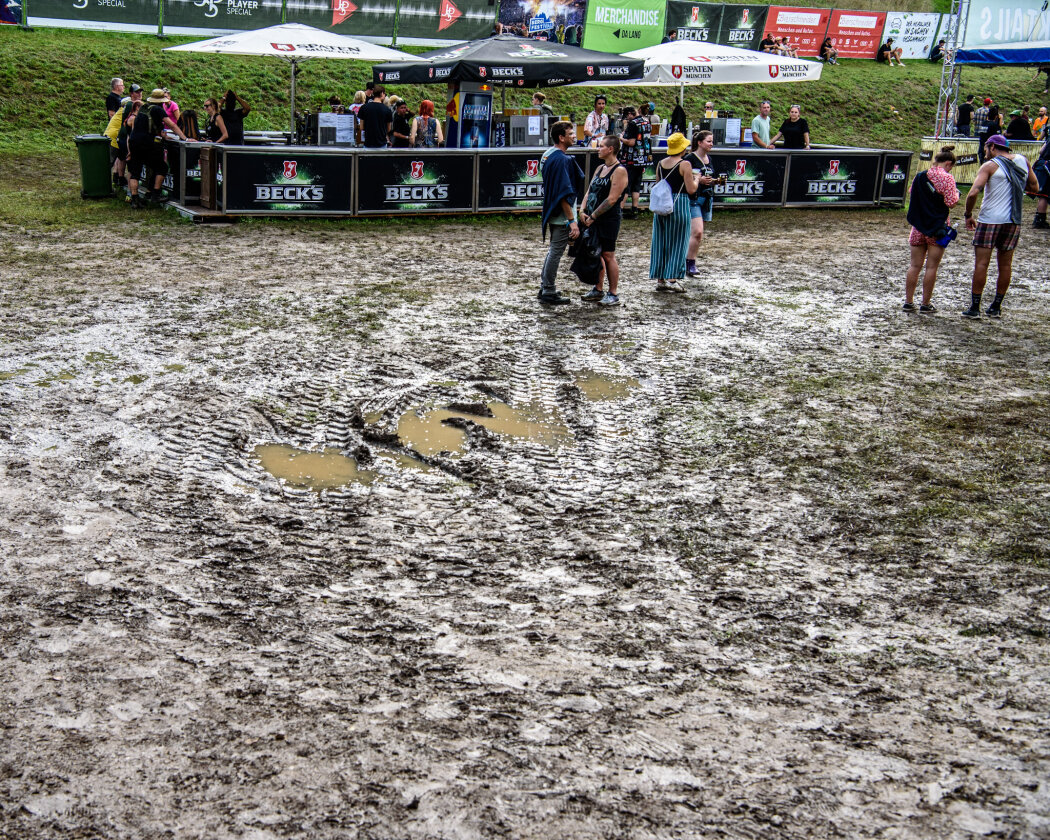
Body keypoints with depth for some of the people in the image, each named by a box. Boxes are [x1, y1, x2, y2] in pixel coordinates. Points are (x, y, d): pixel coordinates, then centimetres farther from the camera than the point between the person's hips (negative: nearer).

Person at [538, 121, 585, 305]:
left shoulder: (548, 155, 9)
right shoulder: (561, 159, -21)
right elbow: (564, 194, -25)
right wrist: (572, 220, -23)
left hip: (552, 213, 10)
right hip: (562, 216, -10)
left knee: (553, 250, 20)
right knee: (556, 252, 0)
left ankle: (545, 288, 28)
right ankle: (549, 292, 8)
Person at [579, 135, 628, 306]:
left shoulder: (619, 171, -13)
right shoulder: (600, 168, 15)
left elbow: (612, 199, -18)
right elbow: (590, 191, 14)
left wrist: (593, 216, -17)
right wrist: (583, 212, -2)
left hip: (609, 220, -8)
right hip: (593, 220, 8)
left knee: (608, 256, -4)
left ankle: (613, 294, 3)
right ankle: (598, 290, 23)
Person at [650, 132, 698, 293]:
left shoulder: (660, 164, 7)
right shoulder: (685, 164, -11)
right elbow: (691, 190, -12)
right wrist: (696, 180, 6)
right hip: (679, 204, -6)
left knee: (660, 242, 10)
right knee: (677, 243, 2)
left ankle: (660, 279, 13)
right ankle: (671, 279, -1)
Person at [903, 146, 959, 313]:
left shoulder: (919, 176, 5)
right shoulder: (946, 178, -11)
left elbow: (912, 195, 17)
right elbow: (951, 203, -14)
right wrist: (956, 194, 6)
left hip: (918, 226, 4)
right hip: (937, 227, -4)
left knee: (915, 265, 10)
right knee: (932, 267, 2)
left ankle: (908, 301, 11)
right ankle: (926, 304, 5)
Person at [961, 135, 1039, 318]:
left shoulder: (990, 166, -8)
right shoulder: (1023, 161, 8)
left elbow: (973, 193, -19)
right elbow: (1034, 187, 17)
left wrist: (968, 215, -7)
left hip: (989, 220, -5)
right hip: (1013, 221, 5)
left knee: (981, 264, -1)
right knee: (1005, 265, 12)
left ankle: (975, 308, -1)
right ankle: (996, 307, 18)